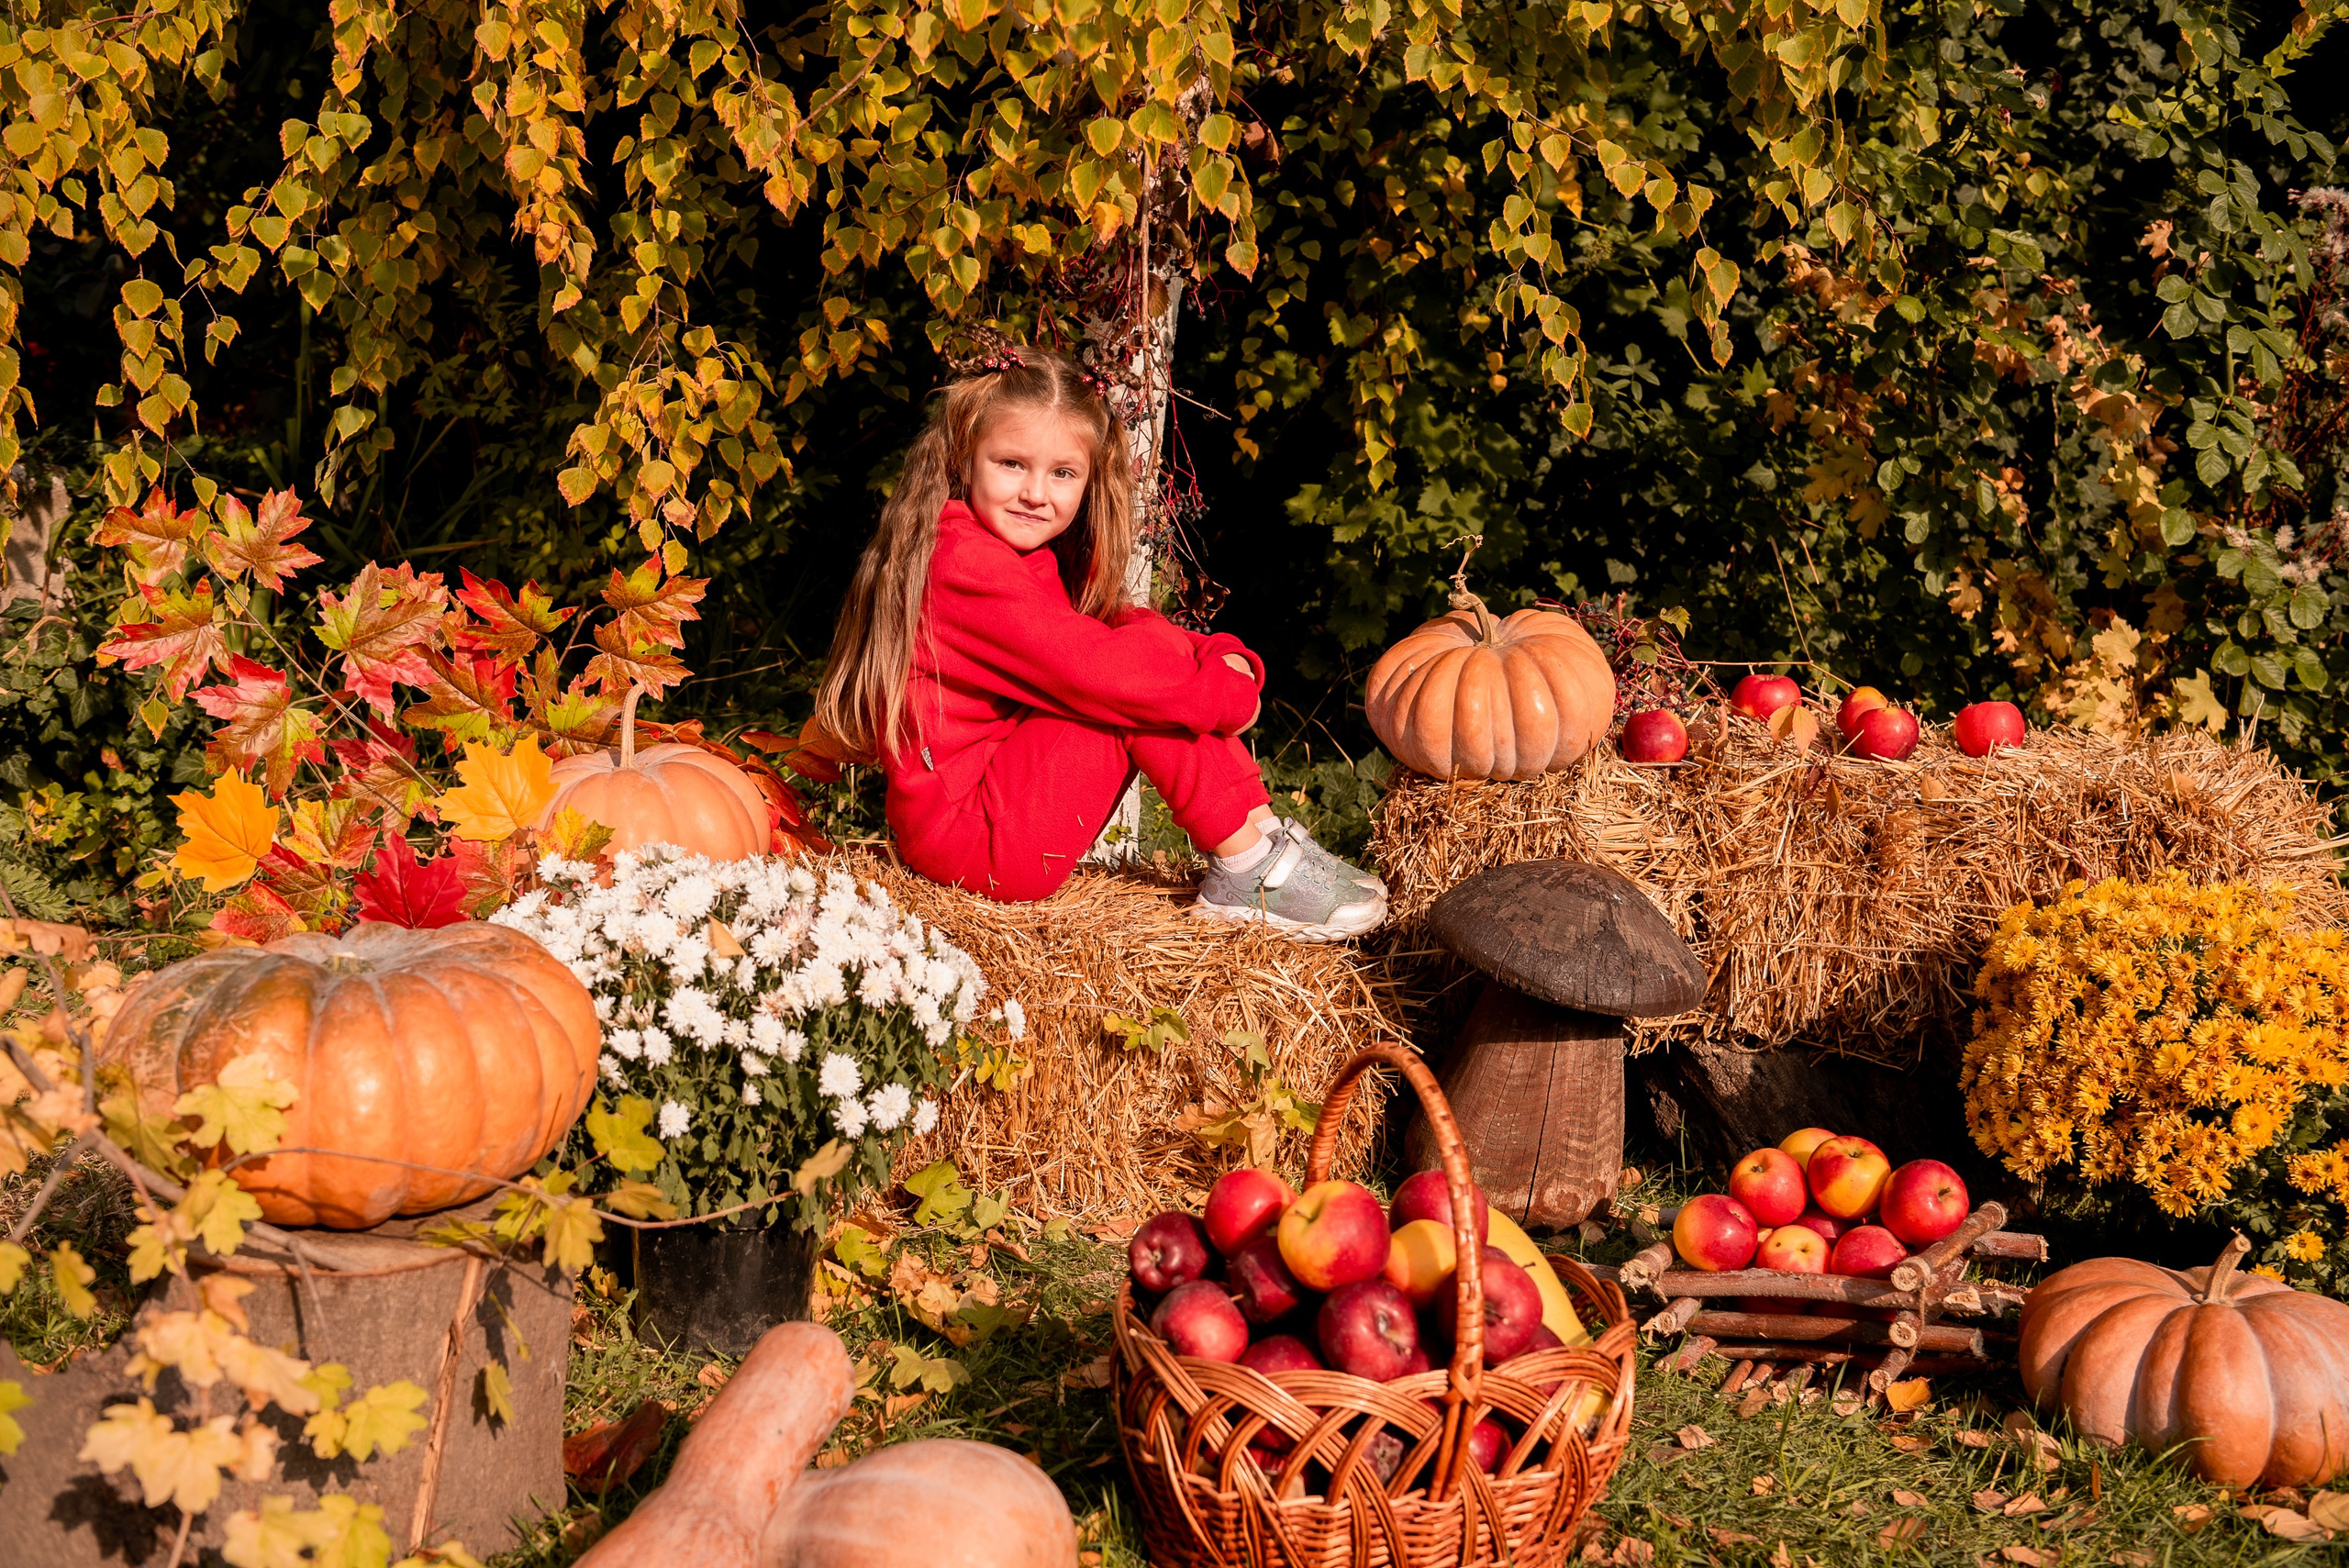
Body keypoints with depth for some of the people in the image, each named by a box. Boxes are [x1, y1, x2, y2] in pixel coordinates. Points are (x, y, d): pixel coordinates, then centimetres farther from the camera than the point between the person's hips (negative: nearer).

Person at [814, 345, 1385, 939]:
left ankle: (1260, 832, -4)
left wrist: (1226, 661, -11)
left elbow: (1128, 626, 8)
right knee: (1127, 692, -21)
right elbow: (1091, 669, -26)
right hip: (966, 836, -10)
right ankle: (1249, 872, -14)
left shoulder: (1040, 560, 13)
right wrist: (1223, 692, -17)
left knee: (1157, 650, 1)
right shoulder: (964, 561, -20)